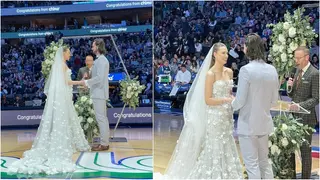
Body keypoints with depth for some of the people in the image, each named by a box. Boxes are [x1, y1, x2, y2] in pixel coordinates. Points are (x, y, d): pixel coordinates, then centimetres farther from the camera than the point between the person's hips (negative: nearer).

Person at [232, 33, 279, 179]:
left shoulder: (246, 70, -17)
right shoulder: (272, 70, 1)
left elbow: (240, 100, -15)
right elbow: (274, 100, 7)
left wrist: (233, 104, 5)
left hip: (248, 124, -6)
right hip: (264, 123, 6)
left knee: (252, 165, 2)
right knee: (264, 162, 18)